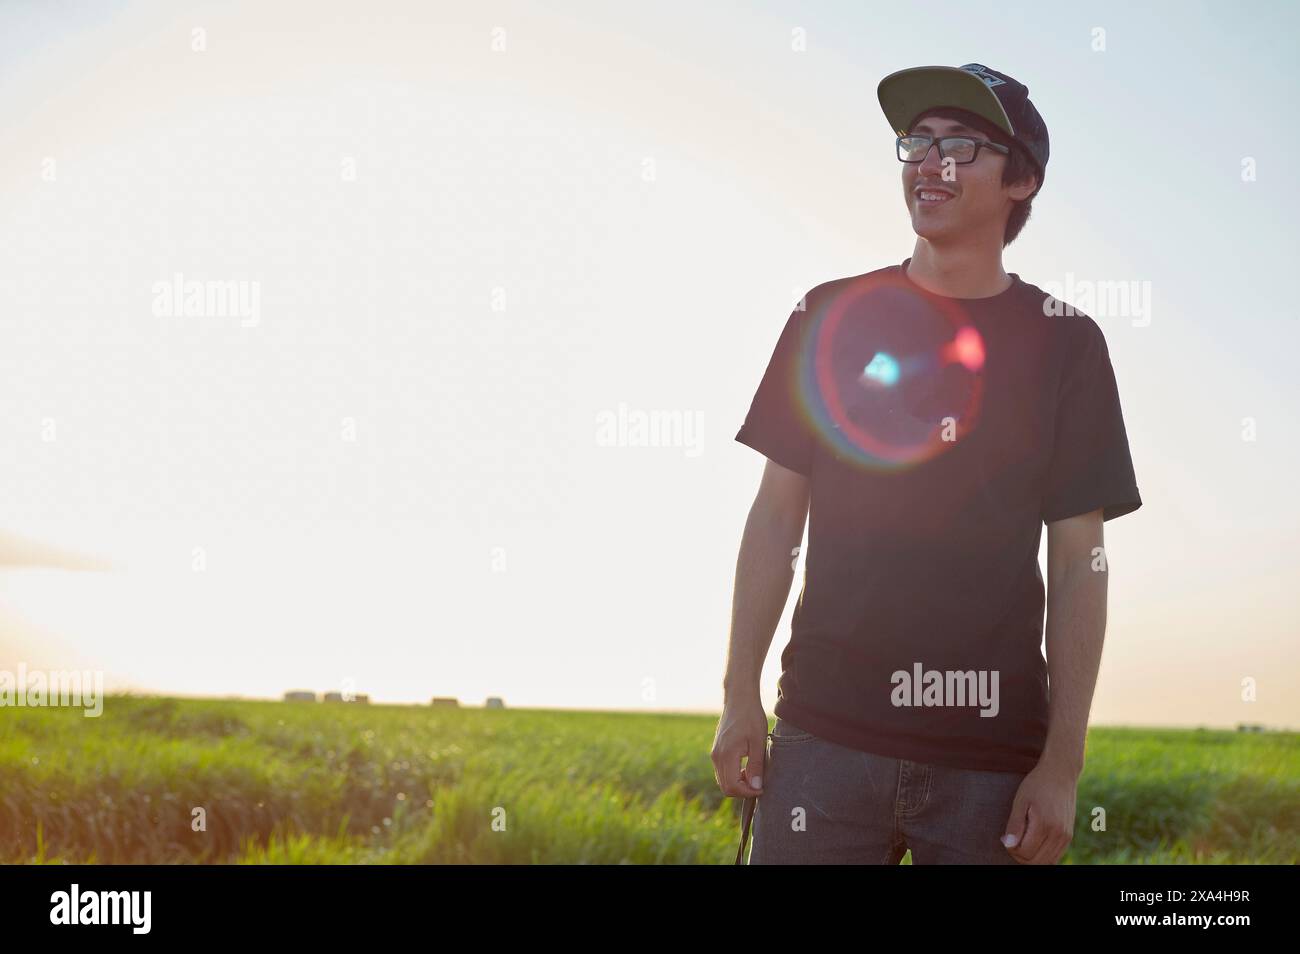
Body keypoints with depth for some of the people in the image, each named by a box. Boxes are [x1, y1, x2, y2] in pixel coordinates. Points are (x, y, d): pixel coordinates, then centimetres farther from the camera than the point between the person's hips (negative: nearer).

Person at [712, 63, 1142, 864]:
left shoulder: (1064, 343, 2)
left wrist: (1064, 764, -4)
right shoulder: (833, 316, 6)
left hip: (992, 754, -1)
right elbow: (777, 515, 8)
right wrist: (740, 695, 2)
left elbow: (1079, 563, 1)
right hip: (824, 734, 1)